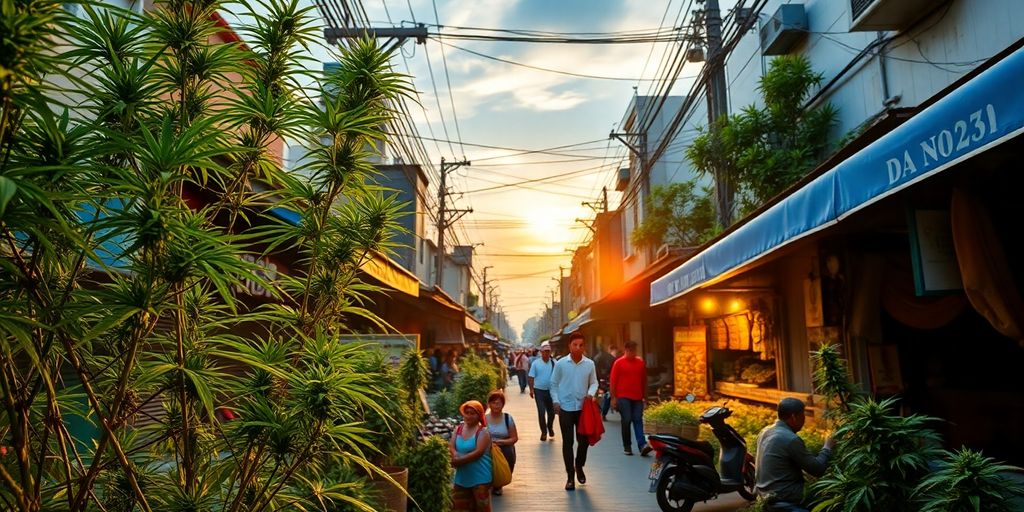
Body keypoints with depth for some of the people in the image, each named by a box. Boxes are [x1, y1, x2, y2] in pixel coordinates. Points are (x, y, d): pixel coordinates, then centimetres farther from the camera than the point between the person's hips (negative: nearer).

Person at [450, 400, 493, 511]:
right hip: (462, 476, 6)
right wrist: (455, 454, -21)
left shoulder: (483, 431, -11)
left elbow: (478, 452, -21)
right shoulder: (458, 428, 8)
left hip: (479, 477, -6)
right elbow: (451, 446, 2)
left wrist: (459, 460, -21)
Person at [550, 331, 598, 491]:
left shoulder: (589, 364, -1)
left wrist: (591, 393, -10)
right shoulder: (560, 363, -4)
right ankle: (570, 476, 14)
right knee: (567, 442, 3)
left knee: (584, 440, 8)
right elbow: (554, 384, 4)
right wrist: (555, 401, -5)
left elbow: (594, 382, 9)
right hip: (565, 408, -1)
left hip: (583, 408, 2)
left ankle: (579, 466, 36)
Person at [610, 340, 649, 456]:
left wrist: (644, 396, 14)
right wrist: (613, 398, -5)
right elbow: (612, 381, -2)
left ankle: (642, 446, -8)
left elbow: (644, 380, 15)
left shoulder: (640, 362, 9)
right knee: (626, 420, -2)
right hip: (623, 397, -3)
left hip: (637, 397, 3)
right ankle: (627, 447, 8)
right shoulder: (619, 363, -1)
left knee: (638, 421, -2)